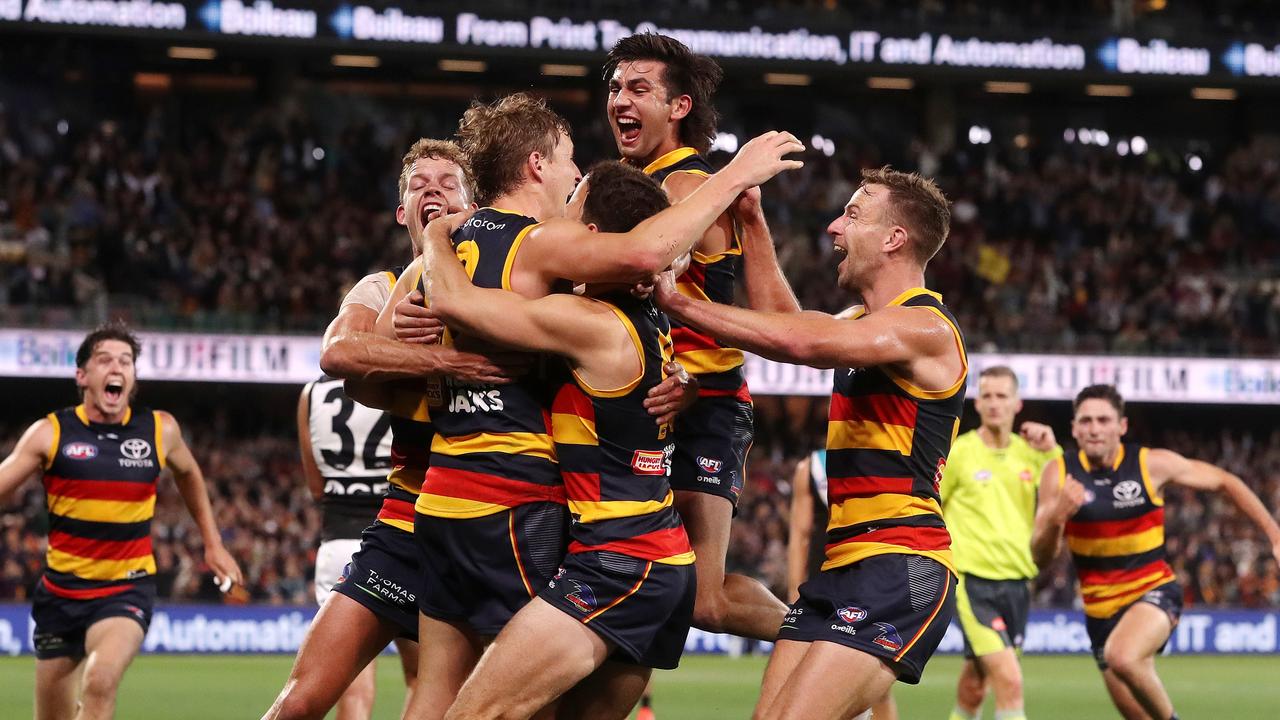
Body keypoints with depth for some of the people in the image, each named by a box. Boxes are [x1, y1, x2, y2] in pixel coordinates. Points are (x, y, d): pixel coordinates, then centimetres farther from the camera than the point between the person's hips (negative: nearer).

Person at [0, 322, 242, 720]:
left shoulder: (160, 430, -2)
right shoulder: (50, 434, -6)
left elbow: (188, 473, 20)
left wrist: (213, 544, 21)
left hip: (128, 589, -1)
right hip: (61, 589, 1)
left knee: (100, 681, -30)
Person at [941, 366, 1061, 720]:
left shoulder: (1030, 452, 6)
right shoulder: (957, 453, -5)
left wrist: (1052, 452, -12)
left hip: (1016, 581, 5)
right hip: (974, 581, -5)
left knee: (974, 684, 17)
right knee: (1010, 682, -18)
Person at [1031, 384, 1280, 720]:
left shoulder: (1151, 464, -11)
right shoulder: (1059, 474, -7)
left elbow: (1225, 482, 3)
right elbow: (1040, 557, -9)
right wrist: (1056, 517, -30)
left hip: (1154, 590, -4)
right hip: (1100, 607, 4)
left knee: (1122, 657, -34)